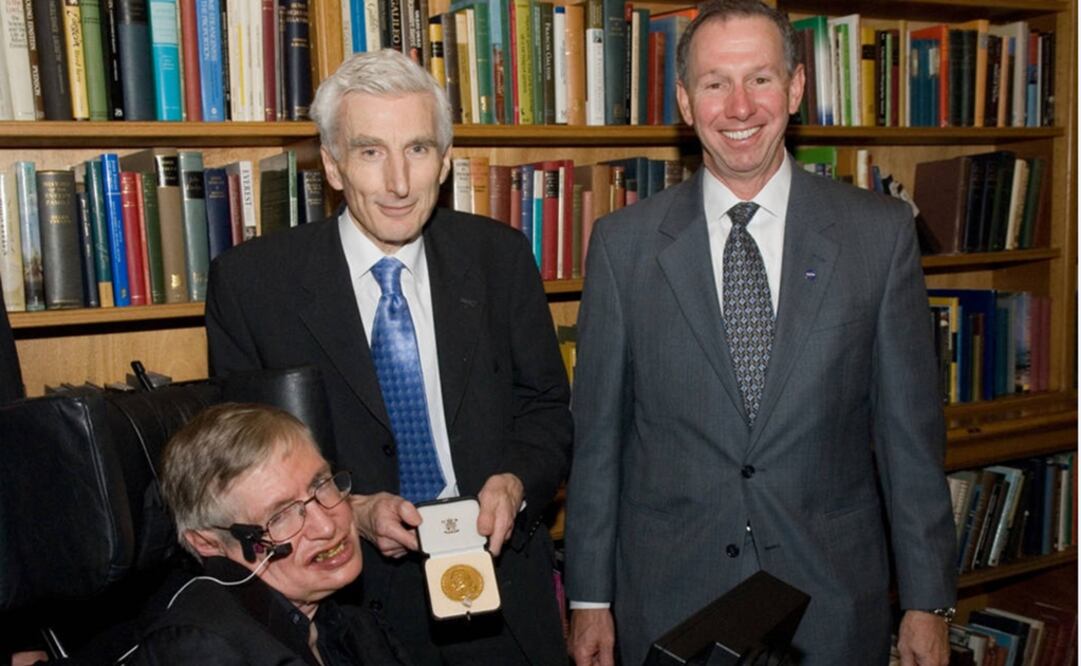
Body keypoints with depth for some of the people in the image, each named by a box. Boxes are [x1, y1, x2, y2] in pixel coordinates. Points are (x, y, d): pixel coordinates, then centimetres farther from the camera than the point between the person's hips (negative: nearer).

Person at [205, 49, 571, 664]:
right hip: (349, 593, -1)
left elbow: (547, 408, 4)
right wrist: (352, 511, -19)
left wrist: (515, 482, -15)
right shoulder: (249, 282, -9)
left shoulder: (501, 258, -3)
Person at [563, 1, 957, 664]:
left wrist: (927, 603, 1)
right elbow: (598, 432, 0)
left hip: (834, 605, 1)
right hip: (667, 603, 0)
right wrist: (590, 598, 2)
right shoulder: (623, 242, -3)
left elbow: (911, 428, 0)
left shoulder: (881, 232, -3)